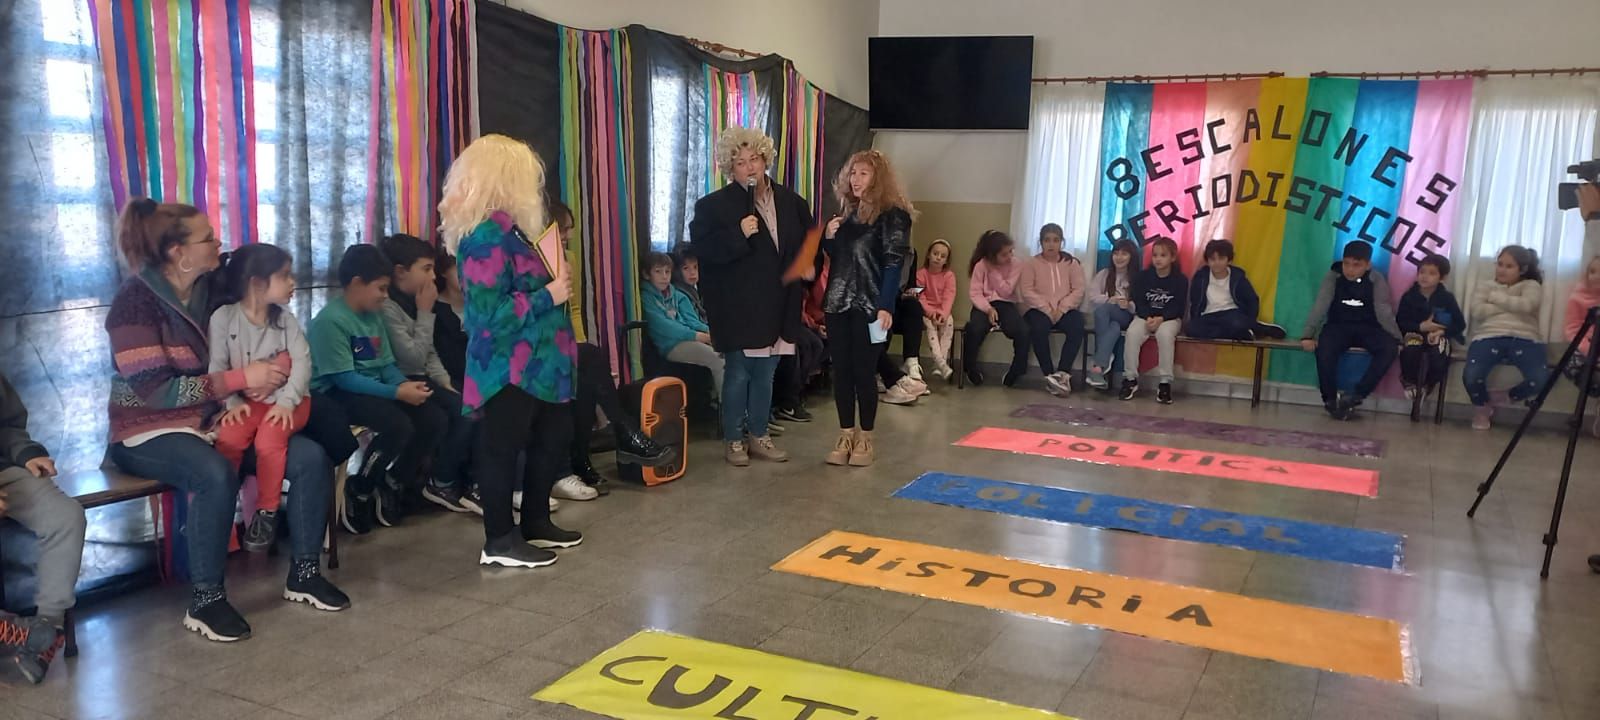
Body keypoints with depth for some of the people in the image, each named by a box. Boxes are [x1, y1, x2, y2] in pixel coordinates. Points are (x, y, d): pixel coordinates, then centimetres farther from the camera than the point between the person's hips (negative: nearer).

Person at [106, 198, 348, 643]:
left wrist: (267, 374, -14)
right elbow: (155, 390, -22)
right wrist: (241, 379, -23)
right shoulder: (137, 299, -15)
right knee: (216, 474, -38)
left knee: (311, 457, -12)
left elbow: (232, 360, 11)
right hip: (150, 431, -6)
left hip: (214, 419, 7)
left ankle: (304, 573, 0)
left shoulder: (211, 290, 5)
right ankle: (204, 600, -21)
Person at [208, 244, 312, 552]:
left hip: (285, 400, 0)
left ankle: (267, 512, -8)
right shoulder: (223, 318, -4)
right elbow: (217, 368, -6)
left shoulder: (285, 318, 2)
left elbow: (302, 362, -7)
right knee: (228, 438, -27)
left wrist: (286, 401, -20)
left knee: (269, 440, -28)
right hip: (247, 400, 0)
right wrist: (232, 402, -19)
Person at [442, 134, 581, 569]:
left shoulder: (505, 228, 12)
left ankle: (536, 523, 31)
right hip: (508, 368, -10)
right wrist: (550, 295, -20)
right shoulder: (486, 237, -20)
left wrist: (555, 280, 7)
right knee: (503, 449, 1)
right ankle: (500, 541, 12)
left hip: (534, 363, 11)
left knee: (554, 438, 17)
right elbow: (490, 314, -25)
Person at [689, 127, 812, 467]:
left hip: (775, 306, 4)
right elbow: (702, 248, -14)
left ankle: (759, 436, 25)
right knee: (738, 374, 2)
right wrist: (738, 235, -24)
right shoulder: (714, 205, -6)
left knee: (765, 373, 13)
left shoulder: (791, 202, 6)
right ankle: (733, 440, 16)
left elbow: (808, 245, 14)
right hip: (737, 308, -4)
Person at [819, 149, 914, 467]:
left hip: (869, 306, -6)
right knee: (841, 370, 6)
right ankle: (845, 435, 15)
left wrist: (885, 306, -20)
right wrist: (828, 237, 1)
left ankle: (865, 439, 10)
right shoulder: (846, 212, 13)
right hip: (838, 302, 6)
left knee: (864, 371, -1)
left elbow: (894, 263, -12)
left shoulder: (893, 214, -7)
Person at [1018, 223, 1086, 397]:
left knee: (1077, 326, -31)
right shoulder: (1031, 263, 9)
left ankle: (1062, 373, -34)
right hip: (1039, 310, -1)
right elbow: (1026, 291, -3)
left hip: (1065, 310, 1)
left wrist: (1061, 309, -14)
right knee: (1038, 328, -35)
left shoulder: (1072, 263, 12)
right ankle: (1050, 375, -29)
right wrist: (1047, 309, -16)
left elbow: (1078, 291, 2)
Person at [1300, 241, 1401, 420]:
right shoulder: (1333, 276, -6)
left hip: (1367, 328, 1)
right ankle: (1330, 400, -16)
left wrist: (1397, 339, -19)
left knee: (1390, 348, -28)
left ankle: (1355, 396, -24)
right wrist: (1307, 335, -26)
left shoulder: (1376, 280, -5)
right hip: (1338, 326, -1)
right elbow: (1320, 306, -15)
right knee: (1324, 349, -33)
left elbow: (1384, 311, -10)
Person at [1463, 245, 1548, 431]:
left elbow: (1526, 305, -6)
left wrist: (1496, 298, 3)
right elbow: (1478, 312, 1)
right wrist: (1512, 306, 2)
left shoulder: (1531, 286, 19)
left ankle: (1506, 398, 4)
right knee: (1471, 376, -31)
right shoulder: (1486, 287, 23)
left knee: (1540, 379, -31)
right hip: (1489, 337, 0)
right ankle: (1482, 407, 6)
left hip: (1525, 339, 0)